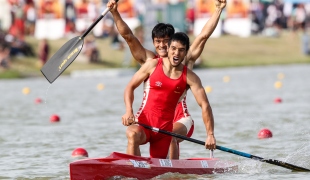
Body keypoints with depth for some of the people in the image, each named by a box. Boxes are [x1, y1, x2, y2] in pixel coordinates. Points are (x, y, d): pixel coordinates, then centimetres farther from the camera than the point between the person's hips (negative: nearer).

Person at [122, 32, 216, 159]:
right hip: (144, 120, -2)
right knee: (133, 134, -36)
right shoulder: (153, 65, -1)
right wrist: (129, 111, -13)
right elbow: (130, 87, 5)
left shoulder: (189, 77, -1)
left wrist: (210, 134, -15)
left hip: (166, 126, 2)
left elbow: (205, 106, -5)